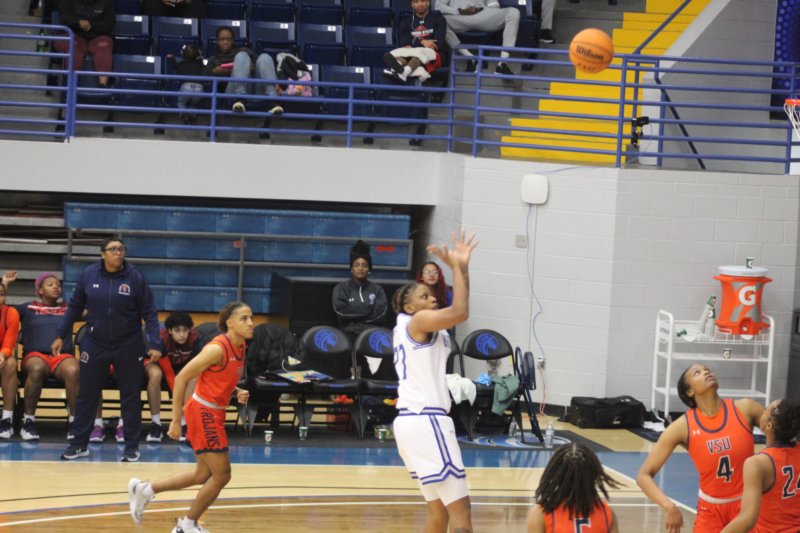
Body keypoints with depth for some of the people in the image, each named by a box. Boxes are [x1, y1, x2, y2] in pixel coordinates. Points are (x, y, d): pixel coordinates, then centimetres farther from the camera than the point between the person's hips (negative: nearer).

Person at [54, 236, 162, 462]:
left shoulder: (135, 277, -9)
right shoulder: (89, 274, -5)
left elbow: (149, 313, -6)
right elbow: (75, 306, 5)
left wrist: (154, 344, -14)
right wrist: (61, 336, 5)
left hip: (128, 345, -1)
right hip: (95, 344, 1)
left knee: (131, 397, 6)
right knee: (86, 394, 7)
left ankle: (132, 447, 17)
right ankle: (79, 444, 18)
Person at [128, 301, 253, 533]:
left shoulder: (239, 347, 5)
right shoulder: (217, 348, -20)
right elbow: (181, 378, -18)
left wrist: (237, 392, 0)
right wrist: (176, 420, -18)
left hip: (215, 413, 9)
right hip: (203, 412, -9)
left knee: (203, 476, 15)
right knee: (222, 474, -5)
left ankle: (143, 490, 28)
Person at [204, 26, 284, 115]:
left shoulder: (243, 50, 33)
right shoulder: (213, 60, 31)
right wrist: (214, 72, -1)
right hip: (233, 93, -2)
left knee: (264, 57, -23)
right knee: (242, 56, -23)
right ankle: (240, 99, -48)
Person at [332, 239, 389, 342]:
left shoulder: (377, 289, 15)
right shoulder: (341, 288, 13)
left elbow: (380, 313, 1)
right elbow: (341, 311, -2)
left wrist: (353, 315, -2)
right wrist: (368, 308, 0)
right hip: (349, 333, -1)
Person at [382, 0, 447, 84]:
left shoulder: (438, 18, 10)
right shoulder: (406, 21, 18)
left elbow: (439, 43, -3)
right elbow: (403, 44, 6)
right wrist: (421, 42, -10)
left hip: (432, 55, -3)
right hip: (411, 54, 3)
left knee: (419, 53, -38)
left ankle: (403, 72, -69)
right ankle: (397, 68, -70)